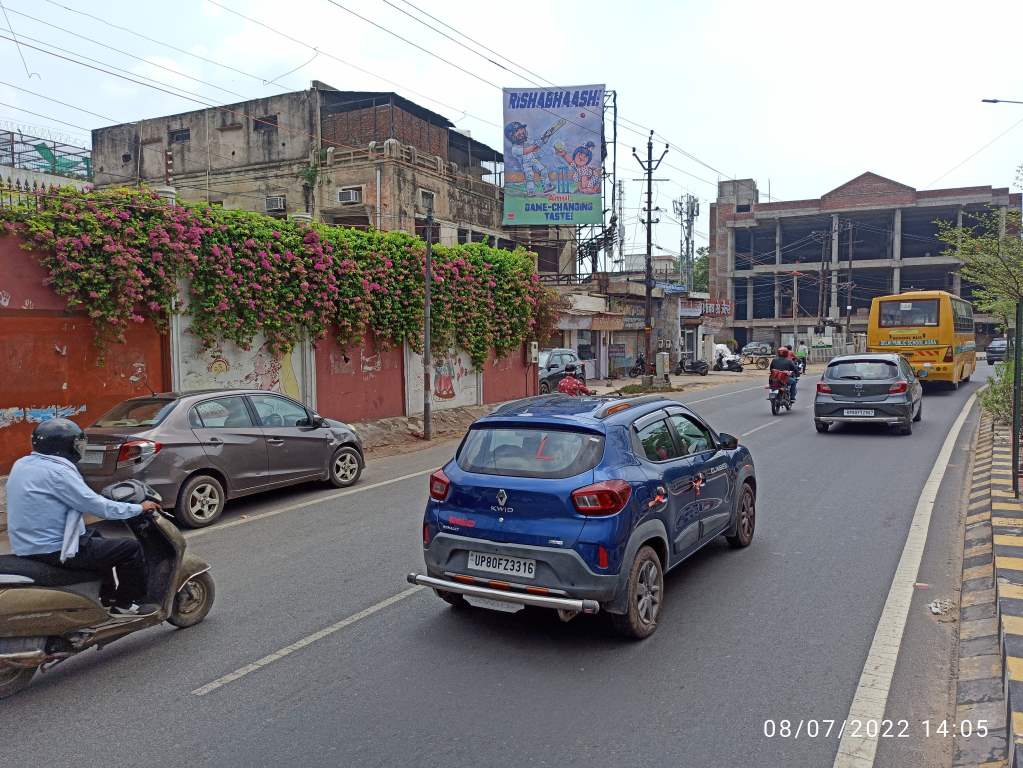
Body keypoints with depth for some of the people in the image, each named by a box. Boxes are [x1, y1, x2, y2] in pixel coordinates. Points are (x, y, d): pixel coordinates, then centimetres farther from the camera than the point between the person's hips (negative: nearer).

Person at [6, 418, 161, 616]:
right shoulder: (56, 472, -22)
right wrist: (140, 508, -6)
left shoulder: (21, 464, 6)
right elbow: (100, 507, -19)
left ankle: (107, 596, 36)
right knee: (131, 548, -5)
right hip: (54, 551, -10)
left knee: (95, 537, 31)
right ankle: (126, 604, 9)